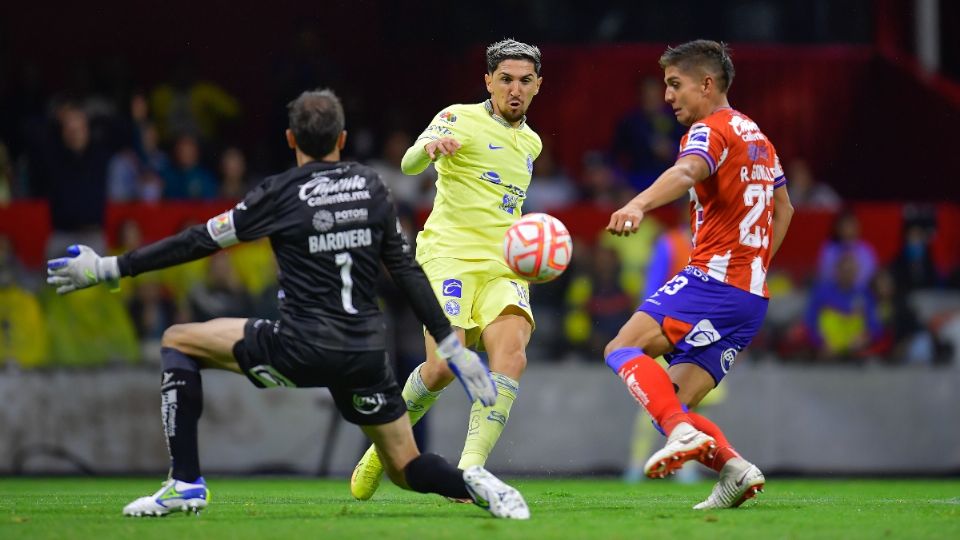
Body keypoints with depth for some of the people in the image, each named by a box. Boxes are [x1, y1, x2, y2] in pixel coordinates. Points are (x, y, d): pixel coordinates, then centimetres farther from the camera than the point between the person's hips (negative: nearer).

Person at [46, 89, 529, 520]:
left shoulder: (282, 193, -4)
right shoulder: (372, 188, 8)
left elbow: (200, 241, -2)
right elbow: (407, 270, 8)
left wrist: (109, 268, 4)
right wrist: (450, 346, 13)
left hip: (300, 349, -4)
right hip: (366, 355, 4)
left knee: (177, 341, 13)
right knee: (406, 469, 17)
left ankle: (186, 483, 6)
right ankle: (473, 484, -17)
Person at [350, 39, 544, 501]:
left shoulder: (530, 142, 21)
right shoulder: (460, 119, 1)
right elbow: (409, 164, -15)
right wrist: (430, 147, -36)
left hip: (502, 267, 5)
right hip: (450, 255, -5)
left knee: (511, 357, -23)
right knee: (444, 367, -19)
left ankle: (468, 472, -27)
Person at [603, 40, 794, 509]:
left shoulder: (711, 130, -5)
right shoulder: (757, 136, 24)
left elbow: (686, 172, -29)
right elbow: (783, 207, 38)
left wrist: (639, 205, -48)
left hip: (714, 278, -9)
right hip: (752, 296, 9)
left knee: (623, 349, -17)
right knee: (671, 404, 6)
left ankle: (684, 434, -34)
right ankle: (734, 468, -12)